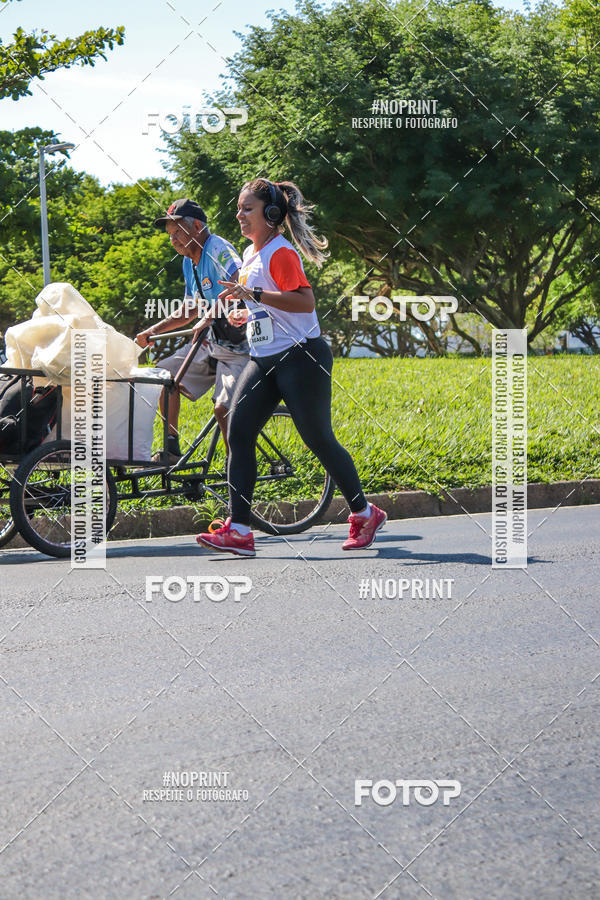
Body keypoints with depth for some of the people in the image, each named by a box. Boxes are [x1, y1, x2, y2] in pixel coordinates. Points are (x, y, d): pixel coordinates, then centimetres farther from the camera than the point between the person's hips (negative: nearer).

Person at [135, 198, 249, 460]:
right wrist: (153, 331, 10)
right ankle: (172, 447, 13)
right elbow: (189, 312, 21)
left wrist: (209, 318, -46)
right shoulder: (190, 262, 11)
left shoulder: (218, 249, -19)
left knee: (224, 409, -21)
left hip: (239, 346, -9)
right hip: (213, 340, 9)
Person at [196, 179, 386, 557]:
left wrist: (253, 294, -29)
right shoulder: (250, 255, 15)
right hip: (264, 360, 9)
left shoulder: (281, 253, -13)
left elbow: (305, 301, -27)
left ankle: (365, 514, 19)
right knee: (238, 432, -7)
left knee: (319, 439, -1)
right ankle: (238, 530, -10)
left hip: (301, 358, -9)